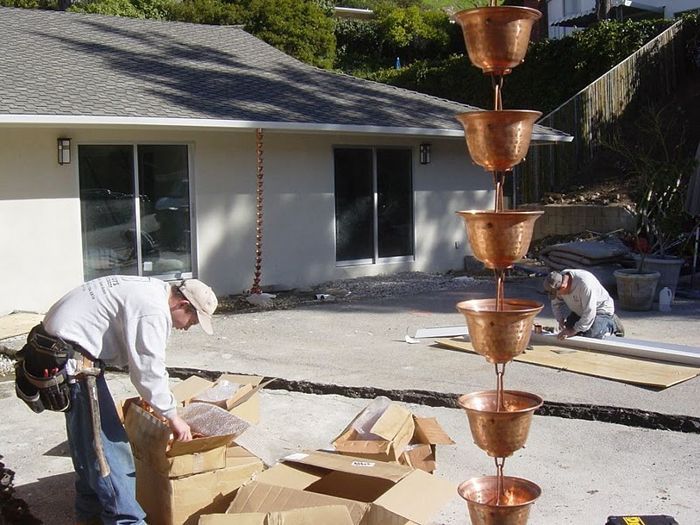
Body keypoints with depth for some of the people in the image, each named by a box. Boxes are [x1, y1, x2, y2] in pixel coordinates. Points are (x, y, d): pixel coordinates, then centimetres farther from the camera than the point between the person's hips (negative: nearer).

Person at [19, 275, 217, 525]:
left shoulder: (151, 290, 11)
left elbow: (146, 359, 21)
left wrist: (157, 400, 22)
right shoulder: (153, 310, -21)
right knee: (107, 442, -6)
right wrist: (173, 417, -8)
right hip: (71, 361, -11)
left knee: (88, 439, 20)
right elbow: (148, 370, -19)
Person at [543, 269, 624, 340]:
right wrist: (560, 319, -15)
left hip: (600, 309, -7)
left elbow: (589, 312, -36)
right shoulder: (558, 282, -16)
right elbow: (557, 304, 1)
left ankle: (611, 324, 3)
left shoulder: (584, 284, -39)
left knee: (588, 337, -22)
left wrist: (574, 330, -33)